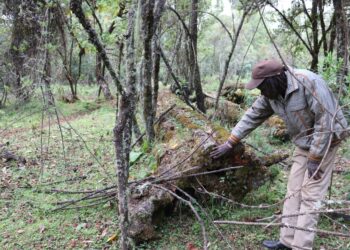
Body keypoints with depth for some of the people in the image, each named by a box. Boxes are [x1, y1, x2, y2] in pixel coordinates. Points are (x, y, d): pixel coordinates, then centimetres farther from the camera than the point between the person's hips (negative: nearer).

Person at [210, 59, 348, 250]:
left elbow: (325, 120, -27)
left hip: (325, 141, -7)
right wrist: (230, 143, 3)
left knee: (310, 195, -8)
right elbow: (252, 116, 4)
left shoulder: (309, 82, -28)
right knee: (293, 191, 7)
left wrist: (315, 158, -23)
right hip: (303, 143, 7)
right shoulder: (271, 94, -5)